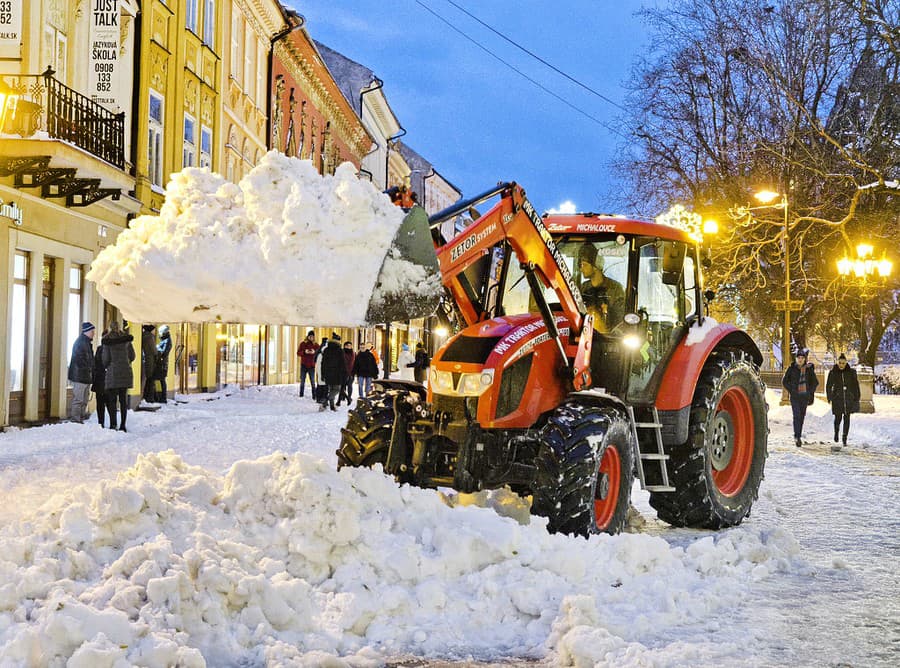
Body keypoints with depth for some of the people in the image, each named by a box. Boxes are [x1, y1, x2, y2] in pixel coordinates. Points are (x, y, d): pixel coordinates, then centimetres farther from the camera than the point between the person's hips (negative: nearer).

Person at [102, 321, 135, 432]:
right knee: (123, 399, 7)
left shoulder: (107, 340, -4)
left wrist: (106, 366, 15)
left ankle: (113, 424, -8)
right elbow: (132, 356, 10)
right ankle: (122, 425, 7)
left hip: (113, 372, -4)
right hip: (126, 372, 4)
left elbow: (106, 358, -5)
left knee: (111, 400, 0)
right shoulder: (126, 339, 6)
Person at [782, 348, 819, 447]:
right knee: (797, 416, -14)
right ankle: (797, 437, -19)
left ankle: (798, 436, 20)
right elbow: (784, 381, 7)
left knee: (802, 416, 8)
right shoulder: (792, 368, -1)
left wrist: (810, 392, 7)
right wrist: (790, 391, -2)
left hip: (804, 396, 3)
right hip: (794, 396, -3)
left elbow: (815, 382, 16)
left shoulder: (809, 369, 5)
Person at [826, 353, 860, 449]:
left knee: (847, 418, 0)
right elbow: (828, 386, 5)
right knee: (838, 417, -5)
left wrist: (856, 398, 4)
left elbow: (856, 386, 6)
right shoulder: (833, 373, 0)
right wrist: (829, 398, -2)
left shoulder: (851, 372, 1)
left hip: (849, 398, 1)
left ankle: (845, 438, 8)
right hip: (837, 398, -1)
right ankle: (836, 432, 25)